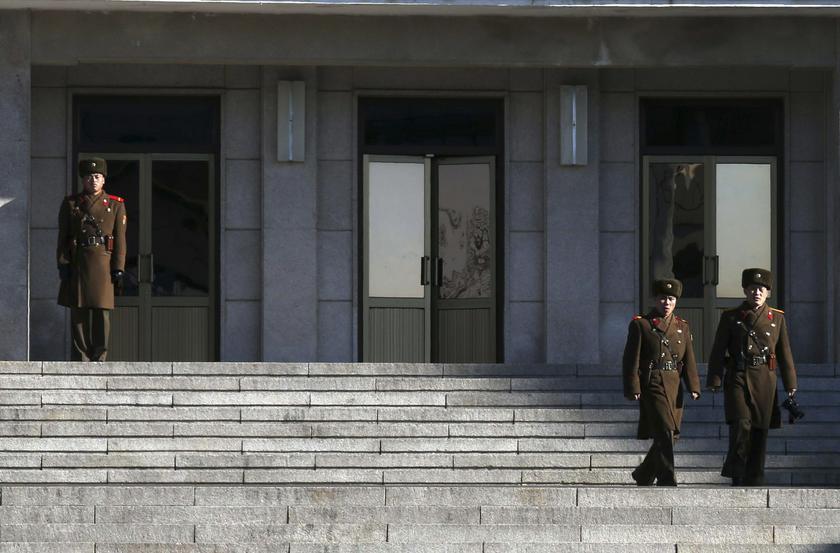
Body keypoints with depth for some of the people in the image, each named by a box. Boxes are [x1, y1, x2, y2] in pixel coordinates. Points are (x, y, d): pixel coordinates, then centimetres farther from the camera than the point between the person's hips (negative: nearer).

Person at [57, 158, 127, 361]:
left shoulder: (116, 205, 8)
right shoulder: (70, 204, 9)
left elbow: (120, 240, 4)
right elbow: (62, 237, 6)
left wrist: (118, 269, -3)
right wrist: (63, 264, -3)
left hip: (103, 264, -1)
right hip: (77, 265, 1)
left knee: (102, 311, -5)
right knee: (78, 312, 0)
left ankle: (99, 357, 0)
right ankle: (81, 358, 5)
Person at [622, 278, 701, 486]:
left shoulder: (682, 327, 14)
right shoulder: (640, 325, 0)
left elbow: (689, 360, 10)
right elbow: (631, 359, -3)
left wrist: (693, 387, -1)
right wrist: (633, 389, -11)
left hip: (675, 387, 6)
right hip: (652, 386, -6)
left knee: (669, 435, 9)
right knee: (664, 432, -15)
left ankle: (643, 475, 28)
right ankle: (667, 481, -14)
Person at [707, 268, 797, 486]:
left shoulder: (777, 318, 10)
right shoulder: (730, 317, 5)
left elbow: (784, 354, 11)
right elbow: (718, 351, 3)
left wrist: (790, 385, 7)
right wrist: (714, 381, -5)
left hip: (765, 382, 2)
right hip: (738, 379, -2)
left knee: (760, 430, 3)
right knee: (741, 425, -17)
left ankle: (754, 481, 10)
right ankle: (736, 475, -7)